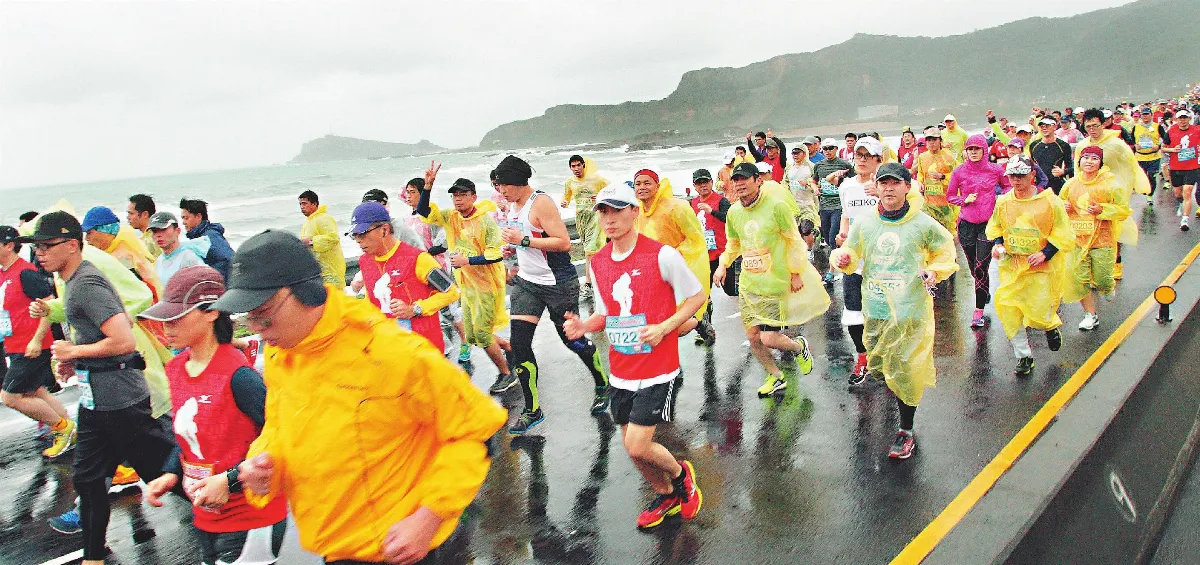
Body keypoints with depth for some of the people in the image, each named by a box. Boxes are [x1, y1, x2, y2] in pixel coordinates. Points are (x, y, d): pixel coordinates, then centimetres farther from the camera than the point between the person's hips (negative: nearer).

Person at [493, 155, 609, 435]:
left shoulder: (541, 203, -17)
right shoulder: (514, 205, 9)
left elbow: (564, 243, -25)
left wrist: (523, 240, -26)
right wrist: (514, 247, 8)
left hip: (558, 283, -7)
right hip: (526, 282, 8)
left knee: (573, 340, 5)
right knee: (518, 342, -3)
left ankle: (603, 386, 32)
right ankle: (532, 410, 8)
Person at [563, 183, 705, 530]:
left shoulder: (661, 255, -14)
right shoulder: (597, 263, 4)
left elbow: (697, 296, -5)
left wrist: (663, 328, -17)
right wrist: (584, 326, -6)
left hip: (657, 368, -6)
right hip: (621, 369, 6)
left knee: (637, 446, -11)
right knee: (630, 444, 13)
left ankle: (680, 474, 22)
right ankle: (666, 496, 40)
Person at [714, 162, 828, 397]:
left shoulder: (776, 206, -12)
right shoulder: (733, 212, 5)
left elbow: (794, 241, -6)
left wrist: (796, 273, -5)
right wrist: (723, 265, 5)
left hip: (775, 285, -5)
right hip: (747, 285, 6)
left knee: (769, 339, -8)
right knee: (753, 336, 8)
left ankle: (799, 346, 26)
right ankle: (776, 377, 32)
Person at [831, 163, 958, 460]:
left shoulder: (923, 224, -3)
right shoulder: (864, 224, 2)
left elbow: (945, 250, 13)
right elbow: (851, 255, 12)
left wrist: (934, 271, -5)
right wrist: (843, 258, -10)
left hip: (910, 311, -3)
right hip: (876, 311, 3)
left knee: (907, 372, 0)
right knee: (880, 367, 10)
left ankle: (906, 430, 16)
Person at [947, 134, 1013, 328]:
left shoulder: (995, 170, 0)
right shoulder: (959, 172, 1)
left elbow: (1008, 186, 17)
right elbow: (950, 196, 10)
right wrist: (965, 200, -8)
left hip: (987, 224, -2)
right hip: (966, 224, 2)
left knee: (981, 268, -10)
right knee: (973, 268, 10)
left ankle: (979, 310, -4)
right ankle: (985, 294, 37)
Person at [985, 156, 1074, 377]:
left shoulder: (1050, 201, -9)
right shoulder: (1003, 202, 1)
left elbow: (1064, 235, -5)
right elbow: (994, 228, 16)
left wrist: (1045, 253, -17)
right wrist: (996, 245, -3)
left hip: (1042, 267, -3)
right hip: (1011, 266, 3)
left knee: (1039, 314, -3)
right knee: (1008, 310, -3)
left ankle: (1051, 326, 37)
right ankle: (1024, 357, 14)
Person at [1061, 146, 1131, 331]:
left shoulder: (1109, 184, -7)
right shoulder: (1071, 185, 3)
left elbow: (1124, 210, -4)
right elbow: (1060, 203, 19)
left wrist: (1102, 210, -19)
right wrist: (1063, 206, -4)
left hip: (1102, 241, -3)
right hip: (1077, 239, 3)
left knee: (1102, 281, 2)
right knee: (1078, 279, -1)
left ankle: (1110, 286, 41)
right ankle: (1090, 315, 16)